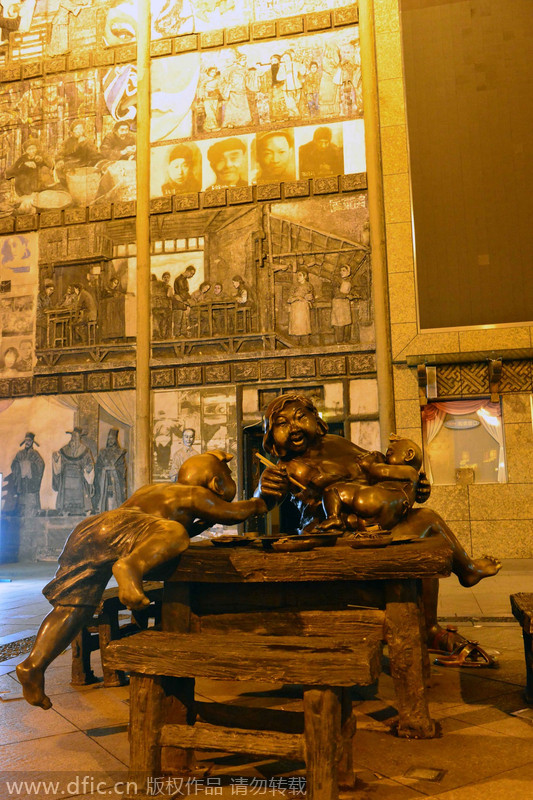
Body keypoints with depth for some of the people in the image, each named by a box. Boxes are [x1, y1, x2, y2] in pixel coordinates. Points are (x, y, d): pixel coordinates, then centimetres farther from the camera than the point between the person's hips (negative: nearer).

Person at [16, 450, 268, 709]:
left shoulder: (156, 490, 34)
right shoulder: (194, 494, 11)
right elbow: (233, 512, 16)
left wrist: (202, 523, 42)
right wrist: (257, 504, 34)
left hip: (86, 529, 9)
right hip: (116, 526, -9)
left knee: (73, 607, 7)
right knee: (172, 534, -28)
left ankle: (33, 665, 3)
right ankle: (131, 567, -52)